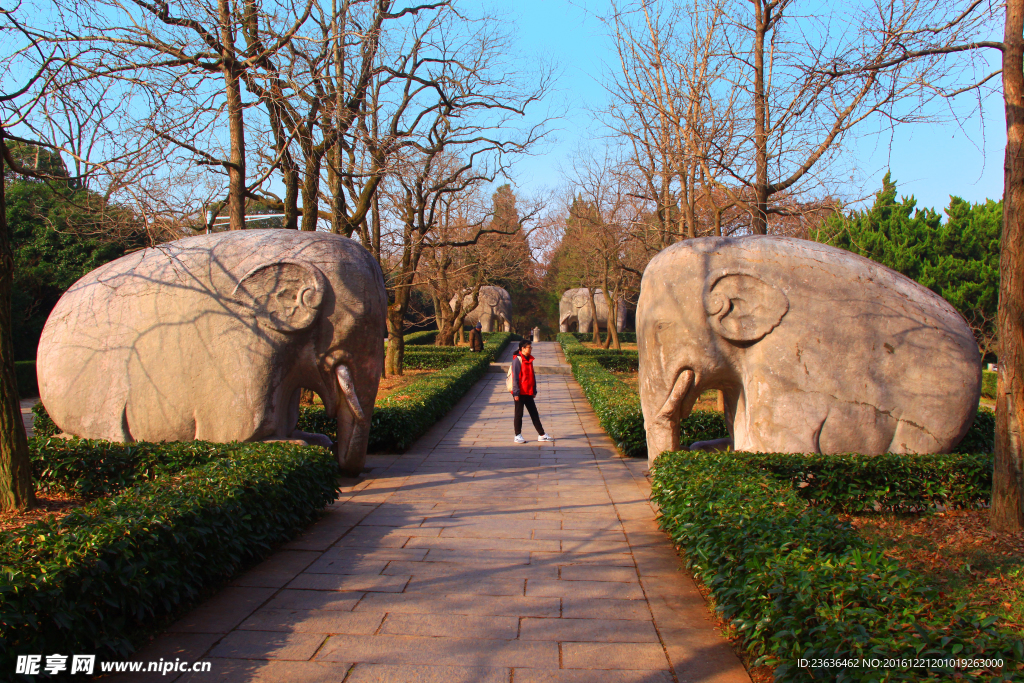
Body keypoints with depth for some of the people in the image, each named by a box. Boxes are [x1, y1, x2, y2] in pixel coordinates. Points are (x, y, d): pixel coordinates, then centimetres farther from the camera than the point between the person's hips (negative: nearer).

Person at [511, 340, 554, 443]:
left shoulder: (530, 360, 12)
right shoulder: (517, 359, -11)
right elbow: (515, 377, -14)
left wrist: (534, 391, 15)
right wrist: (516, 393, -17)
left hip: (528, 393, 7)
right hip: (520, 392, -7)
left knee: (534, 413, 9)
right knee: (519, 414, 2)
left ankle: (541, 435, 13)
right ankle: (518, 436, 11)